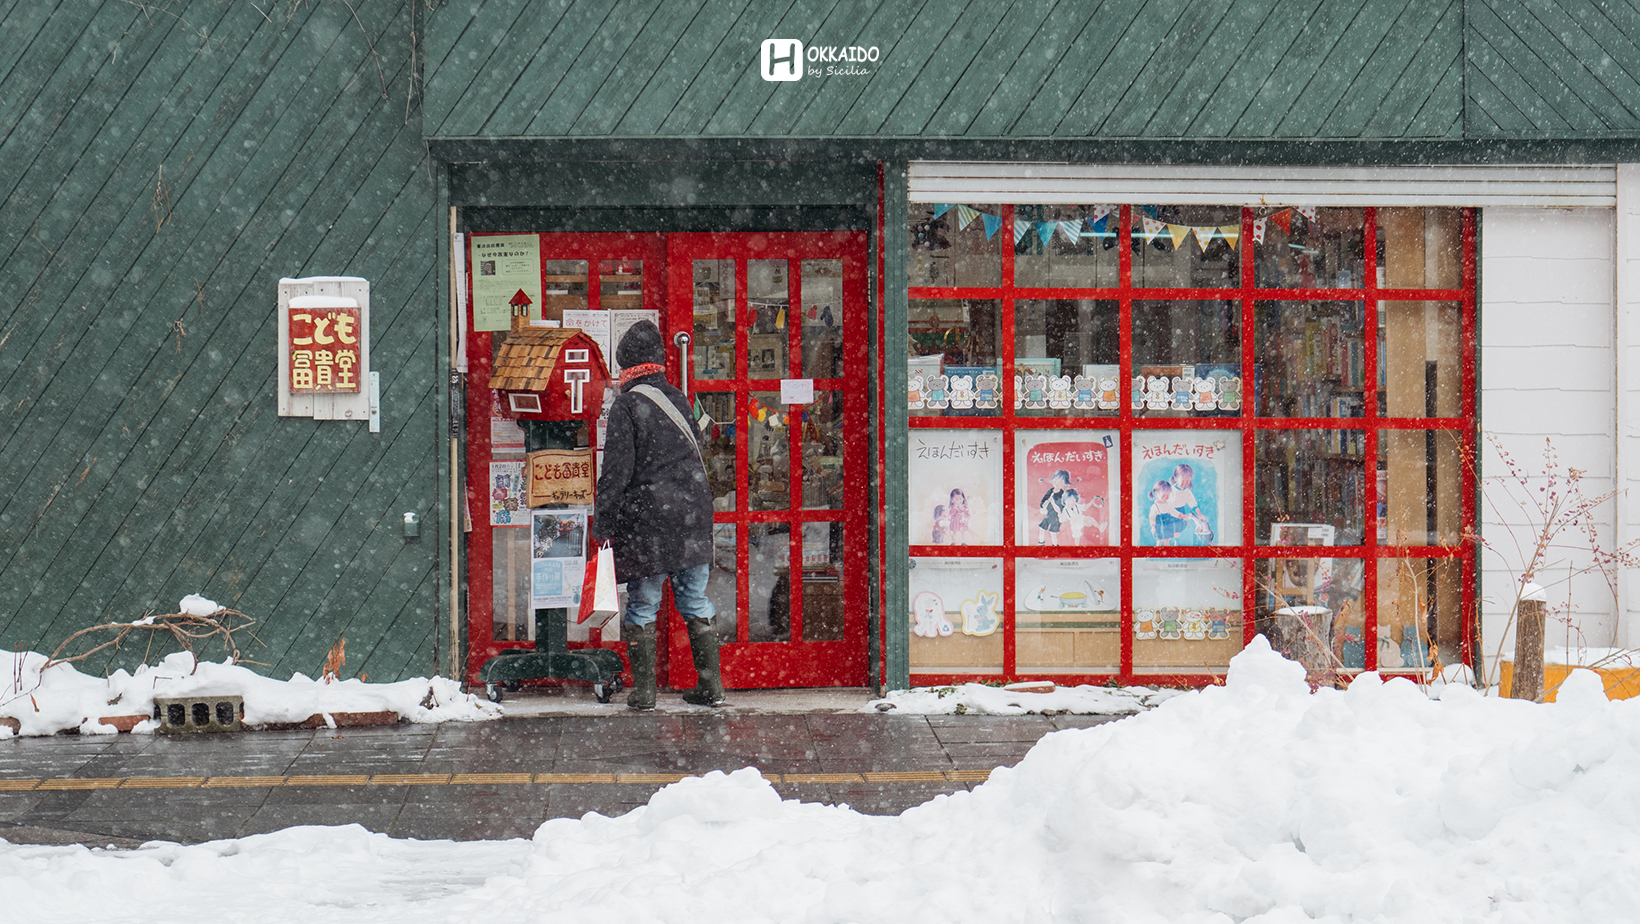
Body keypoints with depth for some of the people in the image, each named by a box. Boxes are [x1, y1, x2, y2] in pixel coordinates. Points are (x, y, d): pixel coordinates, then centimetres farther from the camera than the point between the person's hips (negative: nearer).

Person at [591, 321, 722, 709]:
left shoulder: (627, 405, -8)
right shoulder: (679, 400, 10)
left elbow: (617, 469, -10)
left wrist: (603, 522, -5)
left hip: (648, 518, -5)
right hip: (693, 516, 5)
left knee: (642, 607, 3)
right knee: (695, 603, 11)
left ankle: (643, 691, 3)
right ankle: (711, 686, 10)